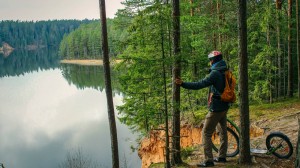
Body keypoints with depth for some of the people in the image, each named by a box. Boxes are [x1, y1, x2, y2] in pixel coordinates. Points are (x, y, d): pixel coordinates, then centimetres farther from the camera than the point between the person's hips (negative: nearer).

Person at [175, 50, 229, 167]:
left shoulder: (215, 73, -19)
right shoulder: (225, 72, 7)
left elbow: (199, 84, -28)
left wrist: (183, 84, -30)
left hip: (216, 108, -9)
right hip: (224, 106, 9)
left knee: (206, 133, -3)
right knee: (223, 131, 16)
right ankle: (222, 156, 27)